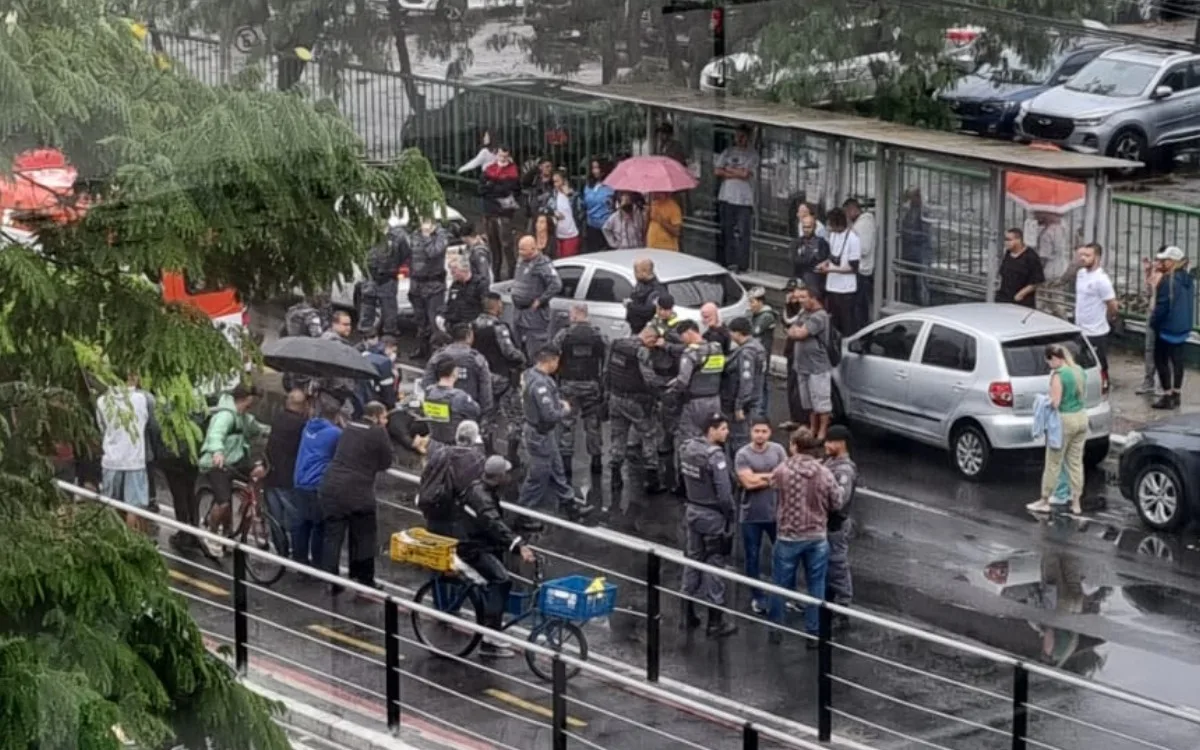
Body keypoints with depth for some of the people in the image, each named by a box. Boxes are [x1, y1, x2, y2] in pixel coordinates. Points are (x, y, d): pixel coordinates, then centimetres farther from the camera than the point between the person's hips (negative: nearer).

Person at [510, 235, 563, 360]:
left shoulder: (542, 264, -17)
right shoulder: (522, 262, 11)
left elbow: (556, 285, -26)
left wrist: (540, 301, -20)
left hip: (535, 316, -9)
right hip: (521, 315, 9)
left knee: (536, 351, -11)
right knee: (523, 349, 17)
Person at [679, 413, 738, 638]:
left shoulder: (687, 448, 0)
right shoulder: (715, 456, -22)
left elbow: (683, 478, 7)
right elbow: (724, 493, -22)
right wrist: (729, 516, -9)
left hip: (691, 511, 7)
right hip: (712, 516, -7)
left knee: (692, 561, 17)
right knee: (714, 566, 1)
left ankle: (688, 615, 26)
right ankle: (715, 623, 8)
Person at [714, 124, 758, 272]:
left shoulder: (752, 155, 0)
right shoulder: (728, 152, 12)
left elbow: (746, 174, -12)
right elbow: (717, 171, 3)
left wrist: (728, 170, 0)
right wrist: (737, 173, -5)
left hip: (744, 199, -4)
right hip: (726, 198, 4)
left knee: (742, 233, -7)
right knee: (726, 232, 6)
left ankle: (741, 264, -4)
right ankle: (726, 262, 11)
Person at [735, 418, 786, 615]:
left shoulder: (778, 450, -1)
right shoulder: (742, 455, -10)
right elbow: (748, 482, -19)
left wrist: (760, 477, -14)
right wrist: (773, 476, -12)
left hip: (776, 512, 2)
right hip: (752, 515, -2)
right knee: (753, 558, 8)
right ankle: (757, 598, 20)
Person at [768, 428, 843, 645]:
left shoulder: (781, 471, -15)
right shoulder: (825, 474, -11)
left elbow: (772, 483, 5)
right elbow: (836, 504, -2)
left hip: (788, 537, -1)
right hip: (817, 538, 1)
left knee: (780, 584, 14)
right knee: (816, 586, 11)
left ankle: (776, 629, 24)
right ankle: (813, 633, 14)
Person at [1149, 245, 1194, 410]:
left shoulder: (1167, 280, -20)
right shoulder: (1188, 279, 7)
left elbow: (1162, 305, -19)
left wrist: (1153, 321, -7)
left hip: (1167, 326, -8)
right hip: (1183, 326, 8)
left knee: (1161, 360, 1)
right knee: (1177, 359, 13)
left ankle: (1167, 396, -1)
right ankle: (1176, 395, 18)